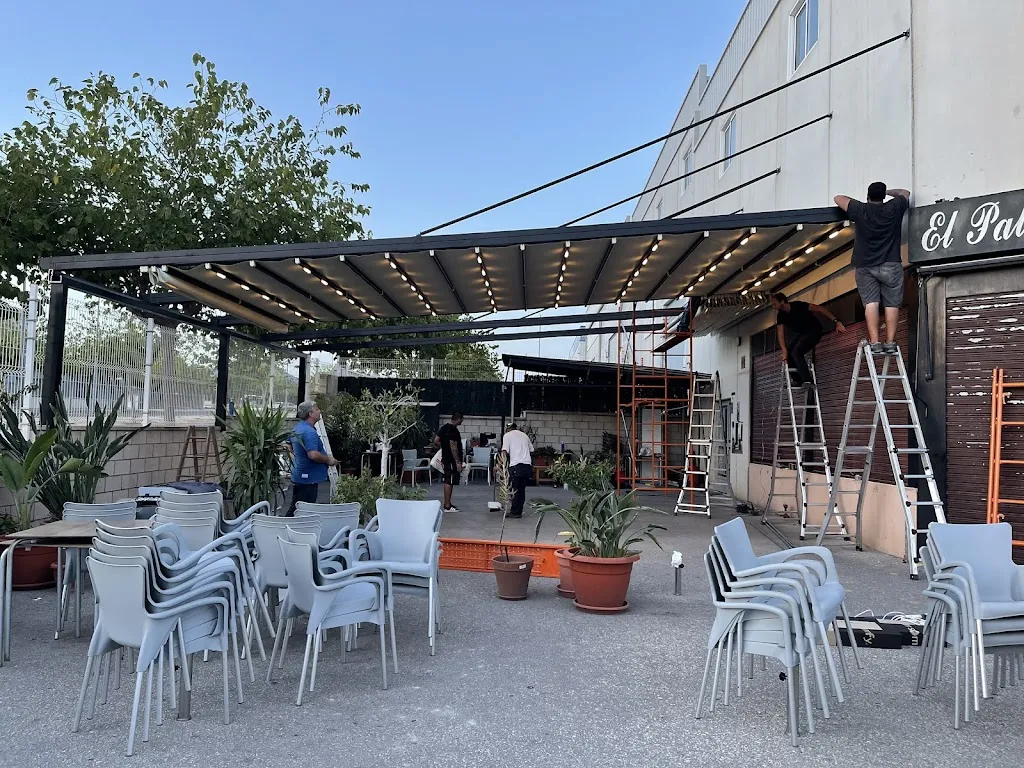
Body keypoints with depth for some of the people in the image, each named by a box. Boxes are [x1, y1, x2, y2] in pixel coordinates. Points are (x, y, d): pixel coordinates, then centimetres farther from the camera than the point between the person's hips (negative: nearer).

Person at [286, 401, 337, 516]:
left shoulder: (297, 428, 12)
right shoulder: (309, 432, -21)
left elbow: (292, 449, 24)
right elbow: (313, 454, -31)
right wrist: (329, 460, -17)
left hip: (298, 475, 10)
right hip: (308, 478, -10)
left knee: (294, 508, 16)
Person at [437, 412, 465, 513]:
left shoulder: (444, 428, 10)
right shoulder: (453, 430, -19)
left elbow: (437, 440, 17)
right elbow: (453, 447, -22)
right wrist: (458, 462, -20)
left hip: (445, 458, 10)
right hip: (452, 460, -10)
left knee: (447, 481, 16)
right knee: (449, 482, -6)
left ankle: (446, 503, 22)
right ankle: (447, 506, -3)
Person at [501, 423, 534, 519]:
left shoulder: (507, 435, 5)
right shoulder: (524, 435, 23)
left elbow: (504, 451, -6)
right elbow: (531, 450, 23)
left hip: (516, 465, -6)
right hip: (528, 465, 6)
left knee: (515, 489, 0)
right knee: (522, 489, 12)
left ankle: (515, 512, 0)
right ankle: (519, 512, 14)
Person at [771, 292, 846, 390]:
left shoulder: (798, 306, -27)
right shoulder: (780, 316, -9)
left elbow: (820, 309, -27)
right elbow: (781, 334, -16)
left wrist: (836, 322, -34)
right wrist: (784, 350, -30)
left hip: (814, 331, -7)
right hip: (802, 333, 7)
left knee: (796, 352, -25)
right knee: (788, 355, -3)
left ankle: (808, 381, -26)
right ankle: (798, 380, 8)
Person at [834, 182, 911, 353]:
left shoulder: (860, 210, 2)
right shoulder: (894, 208, 5)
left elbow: (838, 198, 15)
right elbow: (905, 193, 26)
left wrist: (855, 201, 29)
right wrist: (888, 191, 39)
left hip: (865, 265, 0)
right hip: (891, 264, 0)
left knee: (871, 303, -5)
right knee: (892, 304, 1)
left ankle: (874, 342, -14)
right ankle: (890, 343, -3)